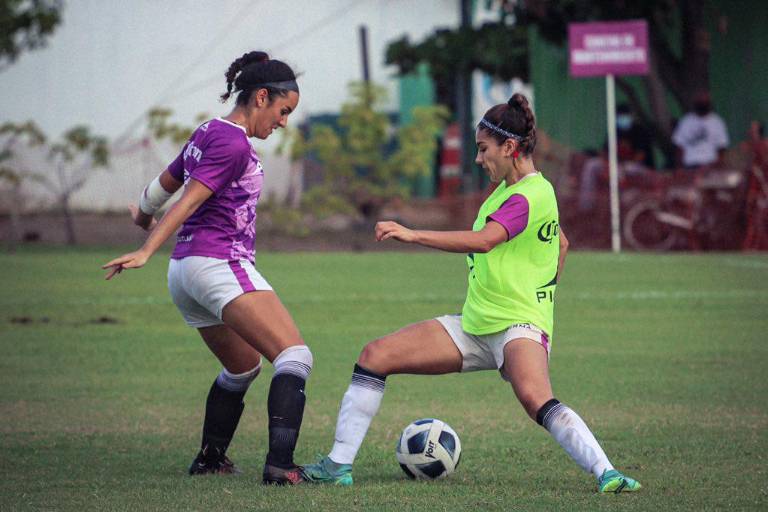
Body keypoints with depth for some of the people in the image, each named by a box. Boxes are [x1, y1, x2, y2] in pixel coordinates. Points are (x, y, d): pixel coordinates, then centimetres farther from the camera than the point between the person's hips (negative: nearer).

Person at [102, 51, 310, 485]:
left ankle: (211, 458, 35)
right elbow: (189, 200, -20)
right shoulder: (234, 144, -11)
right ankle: (280, 463, -34)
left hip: (185, 271, 10)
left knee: (242, 366, 27)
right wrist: (147, 252, -26)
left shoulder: (208, 134, 17)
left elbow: (163, 184, 30)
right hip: (222, 264, -10)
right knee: (295, 357, -19)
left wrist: (144, 217, 50)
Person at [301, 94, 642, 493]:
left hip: (518, 324, -10)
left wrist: (413, 235, -37)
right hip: (475, 326, 10)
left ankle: (606, 474, -40)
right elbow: (561, 243, 30)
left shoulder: (531, 195, -15)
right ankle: (339, 464, 1)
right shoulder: (507, 188, 15)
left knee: (535, 398, -39)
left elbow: (483, 240, -32)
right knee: (375, 356, -1)